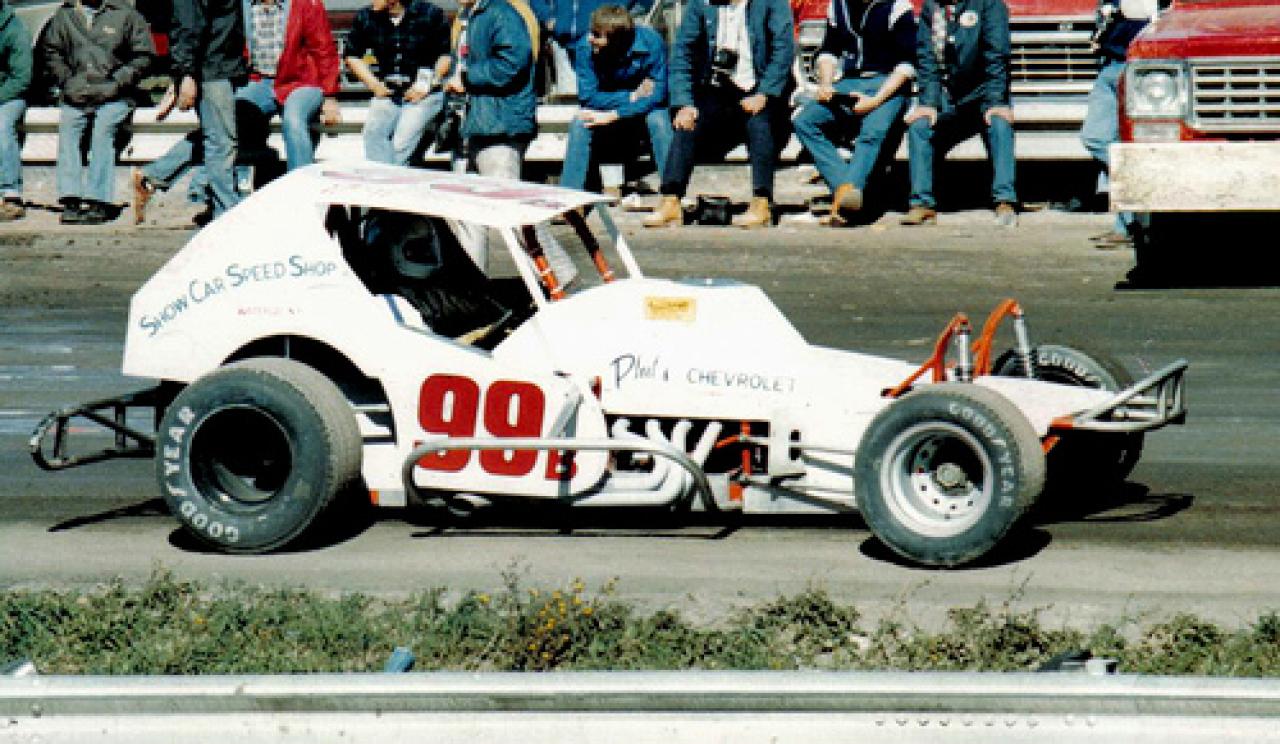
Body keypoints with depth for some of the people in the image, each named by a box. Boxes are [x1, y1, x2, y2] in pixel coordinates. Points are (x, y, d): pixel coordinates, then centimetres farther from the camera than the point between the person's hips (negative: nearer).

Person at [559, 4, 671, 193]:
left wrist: (612, 115, -30)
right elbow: (587, 96, -16)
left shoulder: (651, 42, -23)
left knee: (658, 120, -33)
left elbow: (657, 94, -23)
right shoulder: (586, 47, -18)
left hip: (644, 113, -1)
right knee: (579, 123, -27)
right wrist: (631, 96, -25)